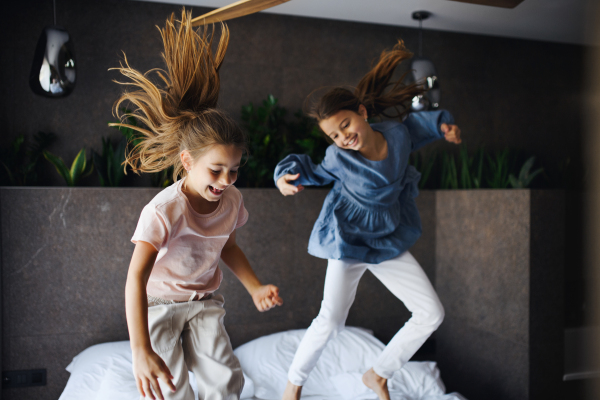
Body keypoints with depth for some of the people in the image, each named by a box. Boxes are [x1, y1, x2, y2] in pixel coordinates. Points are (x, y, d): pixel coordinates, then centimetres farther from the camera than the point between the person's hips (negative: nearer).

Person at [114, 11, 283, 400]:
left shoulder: (232, 200, -11)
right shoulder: (163, 211, -31)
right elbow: (136, 278, -36)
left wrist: (256, 287, 1)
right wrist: (141, 350, -43)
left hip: (204, 301, 5)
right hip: (158, 303, -5)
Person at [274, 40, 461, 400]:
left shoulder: (398, 133, -11)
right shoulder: (339, 158, -19)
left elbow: (413, 124, 13)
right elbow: (316, 172, 0)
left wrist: (443, 125, -1)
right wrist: (287, 175, -18)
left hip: (389, 242, 5)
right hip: (349, 241, -5)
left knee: (432, 314, 4)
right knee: (331, 321, -13)